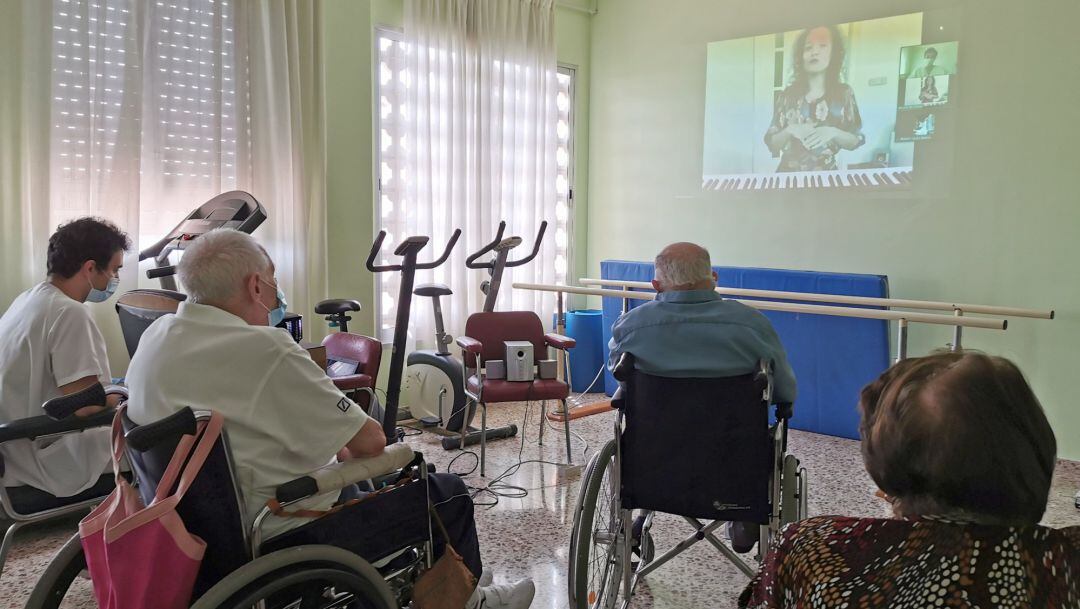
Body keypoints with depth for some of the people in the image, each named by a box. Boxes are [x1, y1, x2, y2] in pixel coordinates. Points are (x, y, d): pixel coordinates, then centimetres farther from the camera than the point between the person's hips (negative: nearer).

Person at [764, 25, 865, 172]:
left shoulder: (843, 93, 6)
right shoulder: (787, 95, 4)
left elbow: (856, 141, 6)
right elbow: (772, 144, 4)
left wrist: (833, 133, -11)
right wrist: (789, 131, -14)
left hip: (826, 174, 0)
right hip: (789, 173, 0)